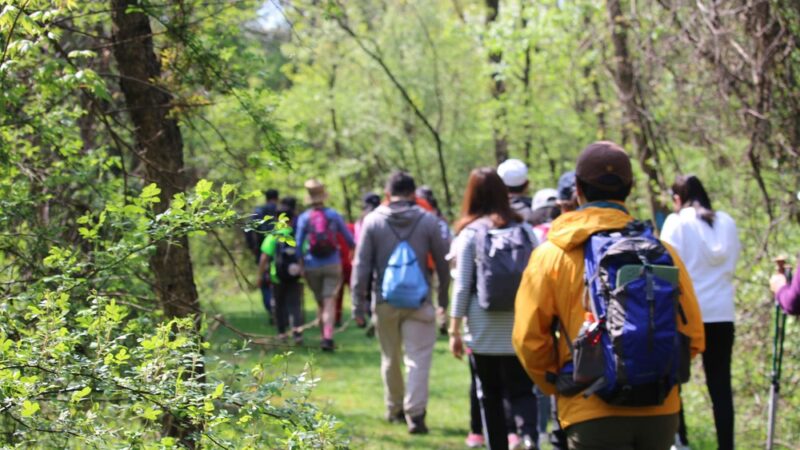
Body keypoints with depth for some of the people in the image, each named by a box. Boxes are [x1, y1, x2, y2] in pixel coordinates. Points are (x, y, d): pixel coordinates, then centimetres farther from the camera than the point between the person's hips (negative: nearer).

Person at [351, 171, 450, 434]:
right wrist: (443, 299, 15)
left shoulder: (372, 221, -2)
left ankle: (394, 408, 28)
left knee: (390, 358, 16)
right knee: (418, 359, -3)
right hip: (419, 302, -1)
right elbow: (442, 262, 4)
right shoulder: (428, 221, -2)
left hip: (385, 301, 2)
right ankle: (415, 412, -15)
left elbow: (361, 265, -3)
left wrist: (358, 303, 1)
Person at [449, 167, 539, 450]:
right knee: (521, 390, 4)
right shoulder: (524, 230, 2)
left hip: (484, 330, -1)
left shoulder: (470, 233, -4)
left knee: (489, 394, 12)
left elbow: (462, 285, -4)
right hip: (521, 328, 1)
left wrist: (454, 330, 2)